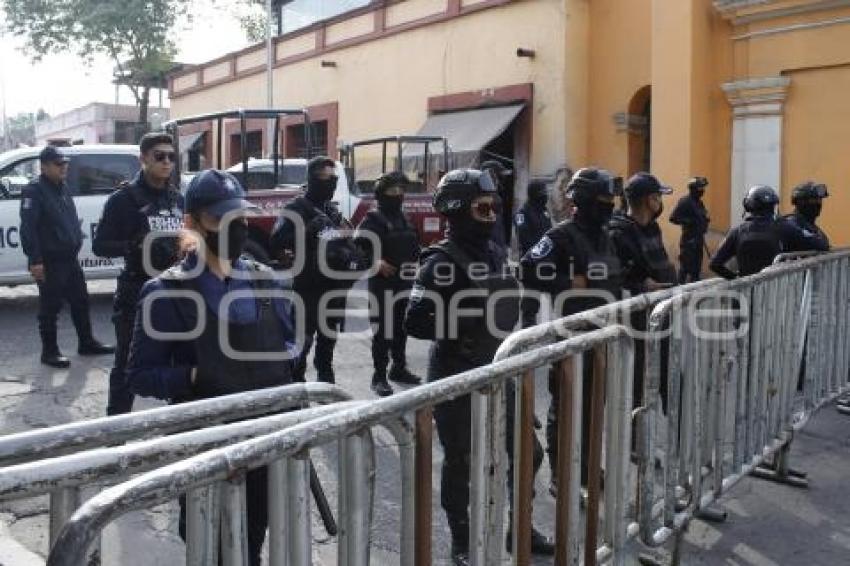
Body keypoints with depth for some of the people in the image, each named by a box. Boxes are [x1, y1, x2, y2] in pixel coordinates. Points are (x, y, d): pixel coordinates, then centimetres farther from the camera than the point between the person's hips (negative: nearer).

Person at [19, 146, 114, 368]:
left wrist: (77, 240, 16)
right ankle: (49, 351, 10)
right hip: (49, 262, -8)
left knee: (80, 301, 14)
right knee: (50, 307, 0)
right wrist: (35, 260, -23)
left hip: (70, 258, 8)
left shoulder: (63, 188, 14)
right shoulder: (34, 191, -12)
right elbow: (27, 228, -19)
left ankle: (87, 343, 26)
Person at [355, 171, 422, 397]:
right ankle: (379, 376, 2)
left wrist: (417, 264, 12)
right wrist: (376, 262, -26)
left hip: (405, 283, 7)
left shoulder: (405, 220, 17)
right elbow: (360, 247, -14)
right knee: (383, 330, -5)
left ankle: (399, 368, 28)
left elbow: (413, 248, 26)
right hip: (382, 284, -7)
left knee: (401, 328, 14)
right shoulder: (373, 219, -6)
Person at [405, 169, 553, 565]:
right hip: (456, 378, -7)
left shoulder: (495, 252, 7)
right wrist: (462, 334, -21)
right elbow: (415, 322, -21)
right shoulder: (440, 261, -15)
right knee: (460, 462, 7)